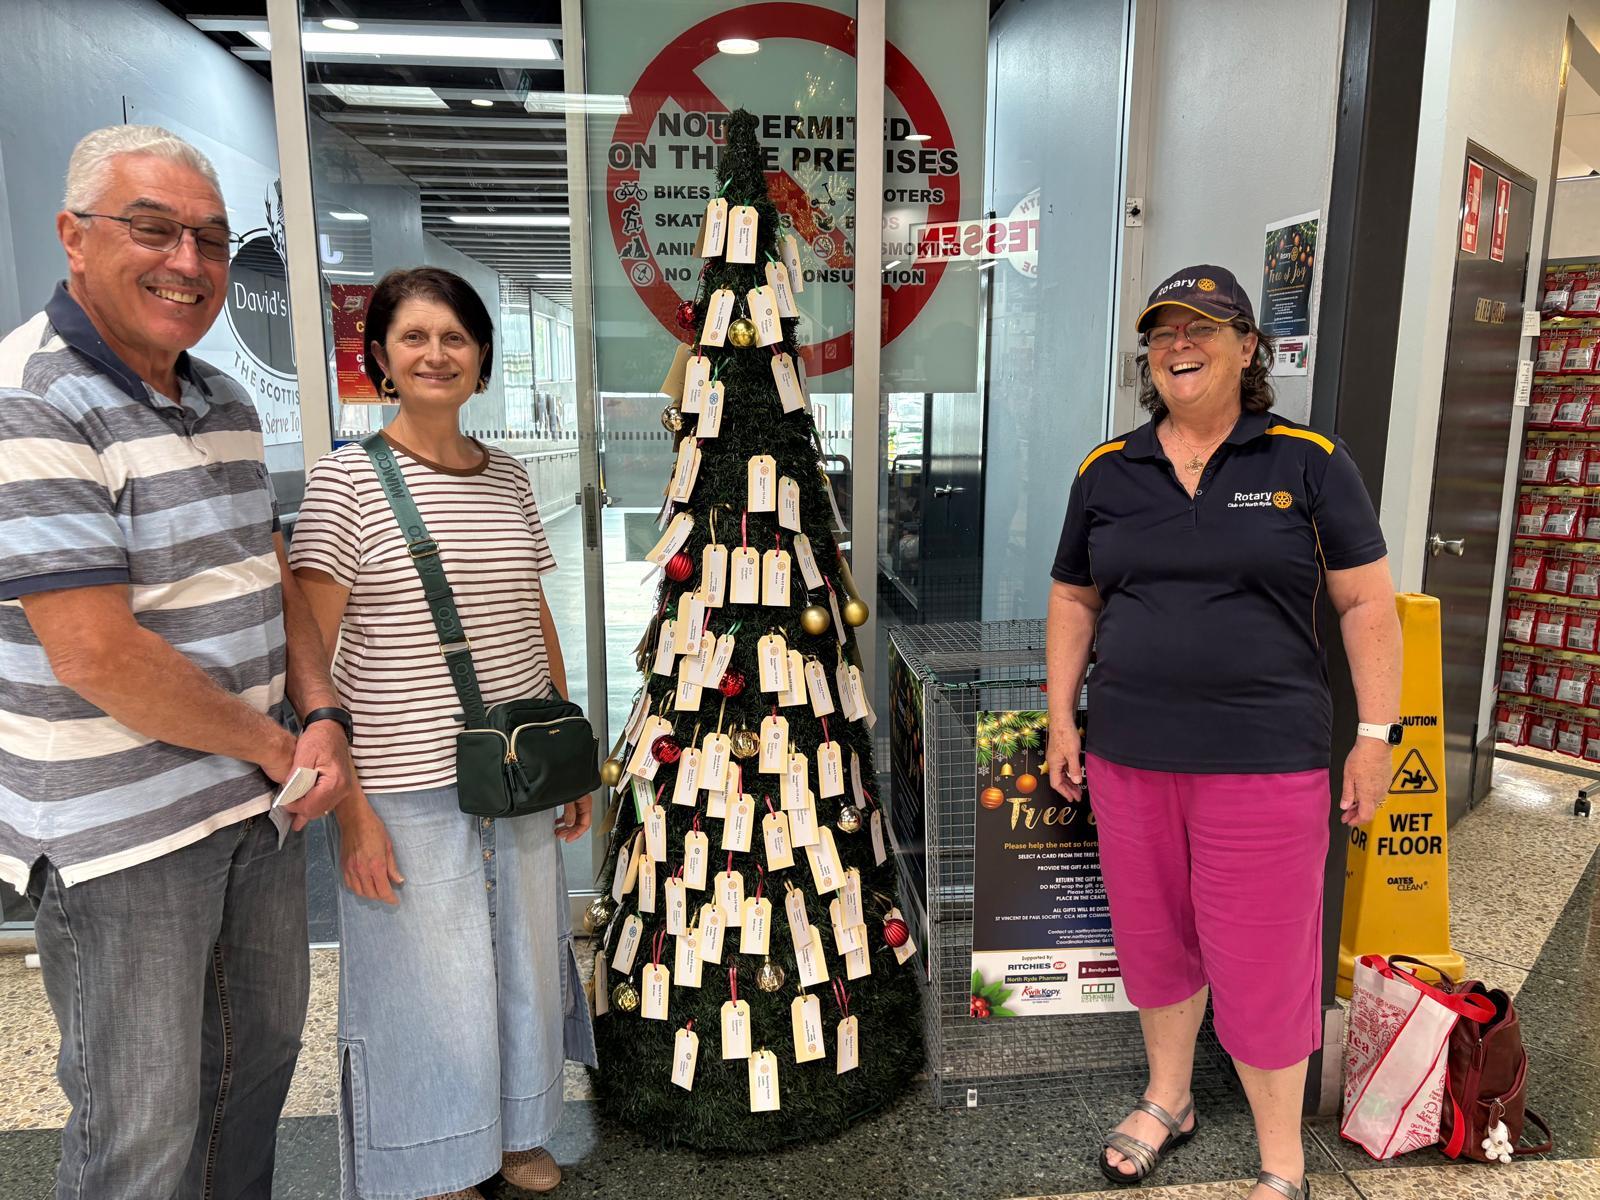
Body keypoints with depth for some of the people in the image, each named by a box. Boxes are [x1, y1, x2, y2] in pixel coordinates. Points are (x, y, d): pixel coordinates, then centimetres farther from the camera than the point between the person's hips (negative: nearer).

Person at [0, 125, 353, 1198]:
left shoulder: (225, 402, 9)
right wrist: (277, 746, -13)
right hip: (121, 830, -8)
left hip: (262, 805, 8)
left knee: (263, 1051, 22)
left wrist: (322, 718, -4)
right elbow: (96, 654, -24)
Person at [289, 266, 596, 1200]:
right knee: (427, 981, 11)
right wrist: (347, 805, -15)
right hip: (405, 790, -5)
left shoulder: (510, 477, 6)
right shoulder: (348, 480, -9)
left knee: (524, 962, 18)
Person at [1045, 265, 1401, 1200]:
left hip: (1265, 760, -3)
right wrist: (1062, 720, 8)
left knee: (1261, 962, 6)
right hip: (1129, 755, 4)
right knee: (1154, 938, 17)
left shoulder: (1308, 460, -3)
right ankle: (1169, 1101, 42)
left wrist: (1376, 735, -5)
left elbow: (1367, 603, -2)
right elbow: (1075, 600, 12)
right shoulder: (1108, 471, 5)